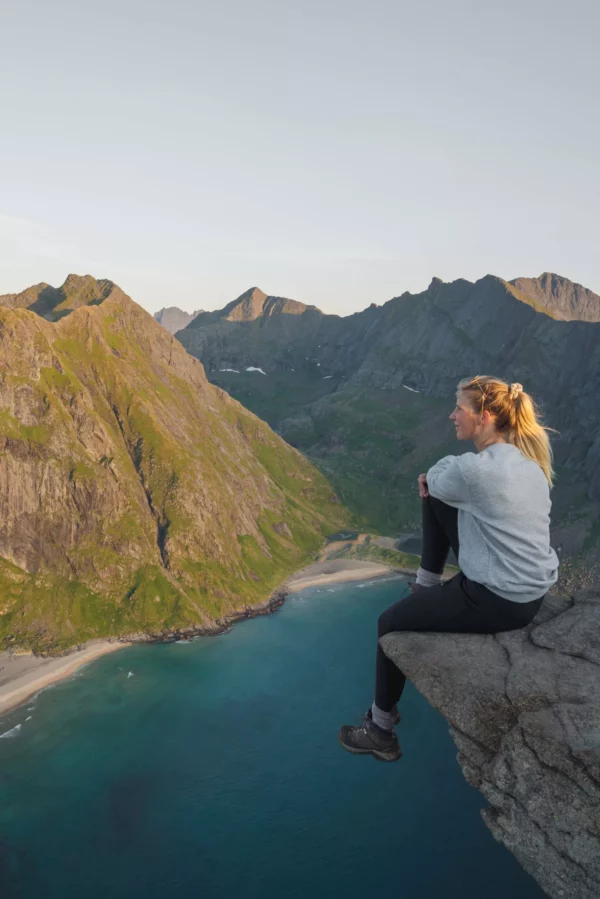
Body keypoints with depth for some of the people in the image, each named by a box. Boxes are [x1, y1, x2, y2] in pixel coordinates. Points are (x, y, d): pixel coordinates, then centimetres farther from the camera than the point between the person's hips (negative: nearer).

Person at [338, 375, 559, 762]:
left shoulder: (474, 469, -26)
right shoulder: (525, 458, 2)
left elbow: (433, 481, -4)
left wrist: (436, 475, 13)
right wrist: (441, 478, 5)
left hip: (499, 603, -8)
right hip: (532, 587, 9)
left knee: (391, 622, 10)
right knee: (436, 498, 14)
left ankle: (381, 732, 27)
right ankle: (427, 585, 30)